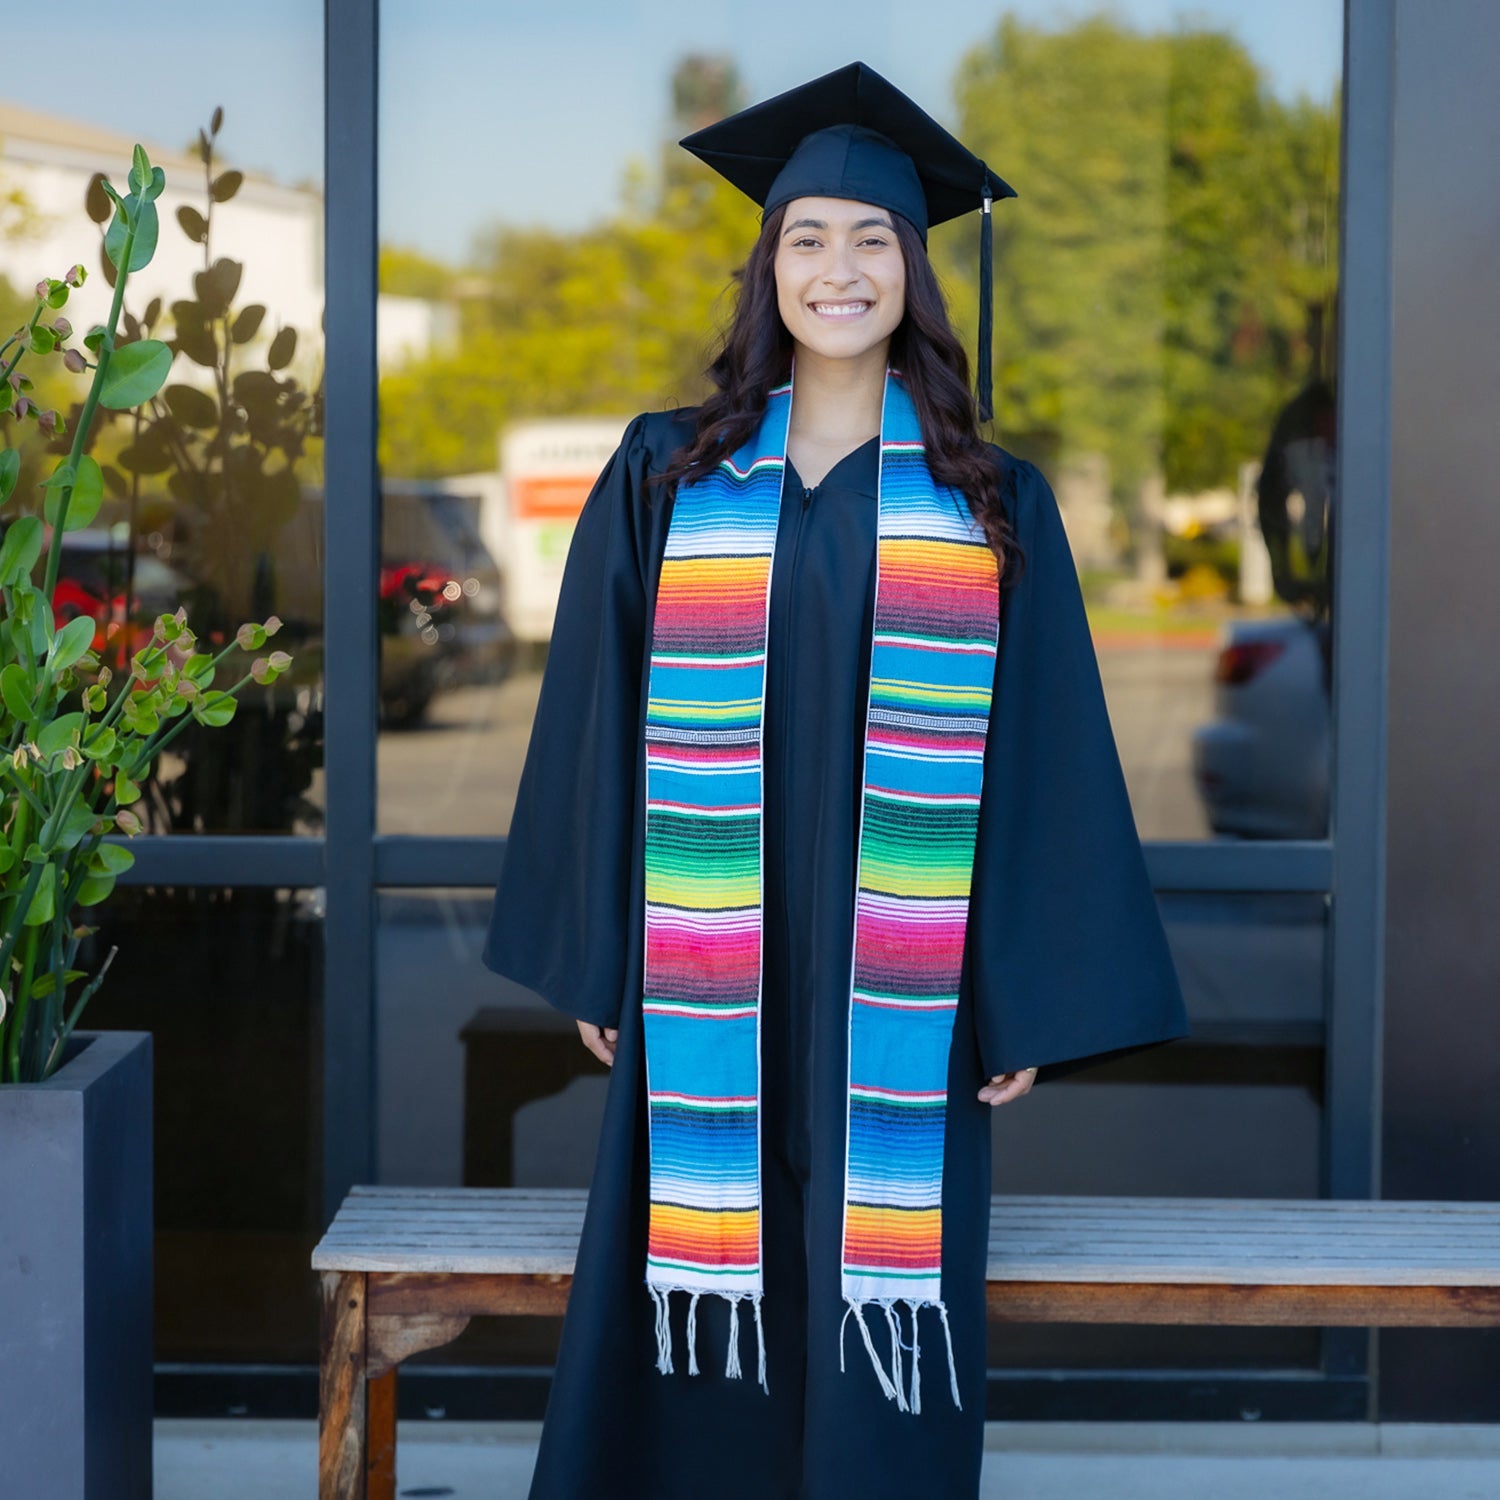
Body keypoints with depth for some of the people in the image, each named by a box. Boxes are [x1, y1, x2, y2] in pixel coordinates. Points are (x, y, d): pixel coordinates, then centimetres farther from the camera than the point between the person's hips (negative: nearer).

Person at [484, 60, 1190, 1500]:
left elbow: (1044, 757, 3)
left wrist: (1035, 1002, -2)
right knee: (703, 1317, 1)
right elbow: (597, 720, 8)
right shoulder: (666, 478, 6)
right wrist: (591, 957, 4)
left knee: (877, 1355, -1)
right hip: (708, 990, 1)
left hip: (898, 995, 0)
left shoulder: (993, 506, 5)